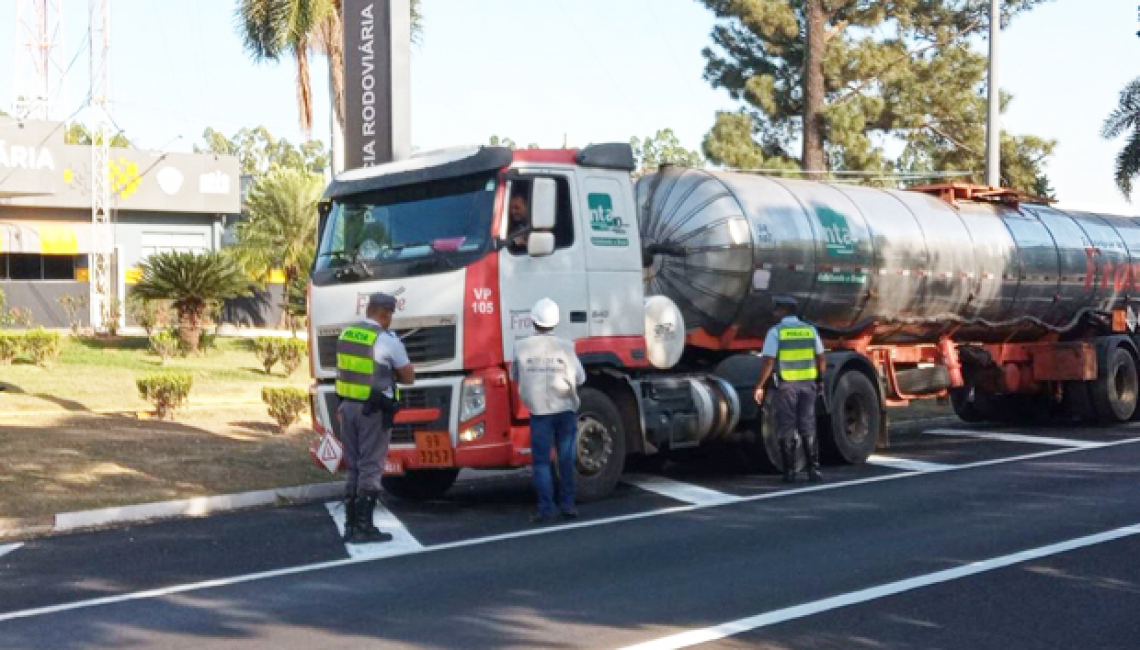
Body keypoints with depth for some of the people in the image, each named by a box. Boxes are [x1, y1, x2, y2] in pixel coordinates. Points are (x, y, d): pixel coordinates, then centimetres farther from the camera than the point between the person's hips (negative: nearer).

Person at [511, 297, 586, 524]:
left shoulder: (521, 347, -3)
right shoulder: (565, 346, -5)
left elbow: (514, 376, 11)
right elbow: (580, 378, 2)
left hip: (539, 411, -1)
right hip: (565, 409, 1)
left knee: (541, 461, 4)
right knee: (566, 459, 10)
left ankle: (546, 508, 0)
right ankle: (567, 504, 13)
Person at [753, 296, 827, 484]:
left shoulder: (775, 331, -7)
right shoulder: (810, 329, 6)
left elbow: (768, 361, -13)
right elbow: (821, 358, 9)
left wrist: (760, 386, -9)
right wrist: (820, 380, 19)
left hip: (786, 385, -3)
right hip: (808, 384, 3)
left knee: (786, 429, 5)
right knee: (808, 428, 10)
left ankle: (790, 471, 4)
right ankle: (814, 469, 6)